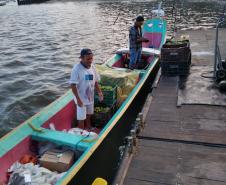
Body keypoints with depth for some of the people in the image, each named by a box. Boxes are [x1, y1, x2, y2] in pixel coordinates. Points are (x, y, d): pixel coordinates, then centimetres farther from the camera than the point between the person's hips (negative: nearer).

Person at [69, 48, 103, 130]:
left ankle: (89, 130, 44)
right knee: (81, 118, 6)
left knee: (89, 115, 24)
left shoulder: (92, 67, -2)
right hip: (81, 98, -6)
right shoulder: (77, 69, -22)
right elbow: (73, 85, -22)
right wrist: (78, 99, -25)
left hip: (90, 97, 7)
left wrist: (99, 92, 0)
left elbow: (95, 81, 9)